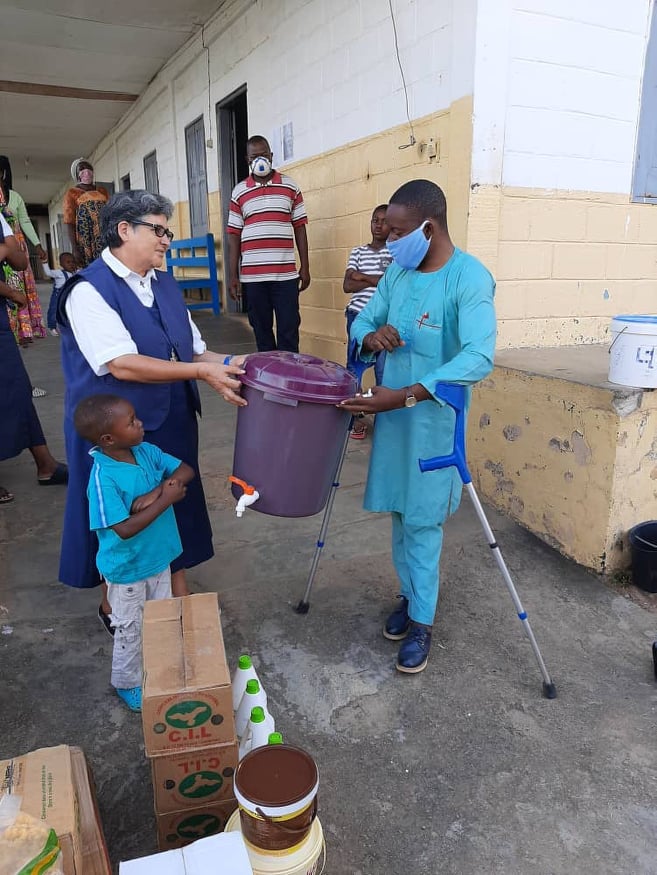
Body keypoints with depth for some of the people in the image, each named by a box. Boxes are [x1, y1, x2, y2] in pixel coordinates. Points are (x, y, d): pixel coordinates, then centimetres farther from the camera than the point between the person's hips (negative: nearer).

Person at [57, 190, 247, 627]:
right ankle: (114, 604, 35)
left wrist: (225, 363, -10)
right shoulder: (89, 290, -14)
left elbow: (194, 349, 10)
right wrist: (202, 371, -26)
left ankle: (179, 596, 34)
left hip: (172, 423, 6)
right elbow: (122, 364, -25)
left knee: (177, 507, 15)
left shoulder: (165, 285, 8)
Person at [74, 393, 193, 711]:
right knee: (130, 631, 16)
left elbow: (186, 471, -8)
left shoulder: (146, 451, -11)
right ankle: (127, 684, 41)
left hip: (158, 557, 6)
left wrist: (155, 493, -24)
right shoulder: (104, 478, -29)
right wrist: (166, 499, -29)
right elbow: (125, 529, -31)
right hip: (127, 568, -6)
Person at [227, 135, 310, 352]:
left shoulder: (290, 186, 8)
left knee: (289, 331, -2)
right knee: (261, 330, 8)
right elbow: (234, 235, 6)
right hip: (252, 276, 1)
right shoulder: (239, 192, 8)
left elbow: (300, 228, 8)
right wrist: (233, 276, 1)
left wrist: (305, 268, 3)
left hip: (286, 274, -1)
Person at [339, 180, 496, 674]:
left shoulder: (470, 277, -17)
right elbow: (363, 320, 15)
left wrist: (407, 395, -36)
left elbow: (479, 357, -29)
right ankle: (410, 596, 36)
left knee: (422, 521, 2)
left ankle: (422, 622, 20)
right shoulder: (398, 270, 5)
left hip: (433, 419, -6)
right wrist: (370, 336, -11)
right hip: (391, 415, 7)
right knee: (400, 512, 16)